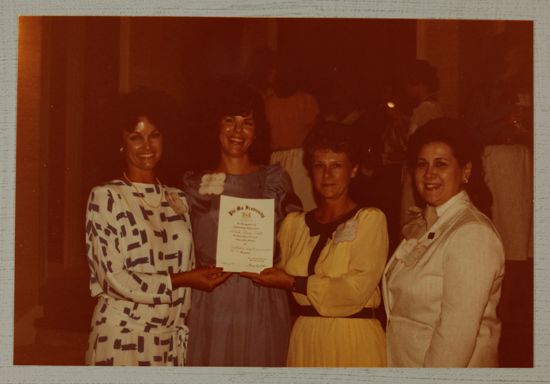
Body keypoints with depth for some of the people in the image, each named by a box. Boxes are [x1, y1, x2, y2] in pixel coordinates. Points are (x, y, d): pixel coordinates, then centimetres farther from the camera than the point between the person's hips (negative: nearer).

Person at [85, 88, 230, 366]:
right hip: (121, 338, -5)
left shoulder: (177, 200, 9)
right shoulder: (105, 197, -7)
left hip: (170, 339, 5)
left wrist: (182, 332, 9)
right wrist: (180, 280, -15)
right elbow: (113, 278, -13)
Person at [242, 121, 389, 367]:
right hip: (304, 339, 4)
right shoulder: (293, 224, 10)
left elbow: (356, 289, -15)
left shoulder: (370, 220, -5)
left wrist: (293, 282, -12)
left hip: (353, 340, -4)